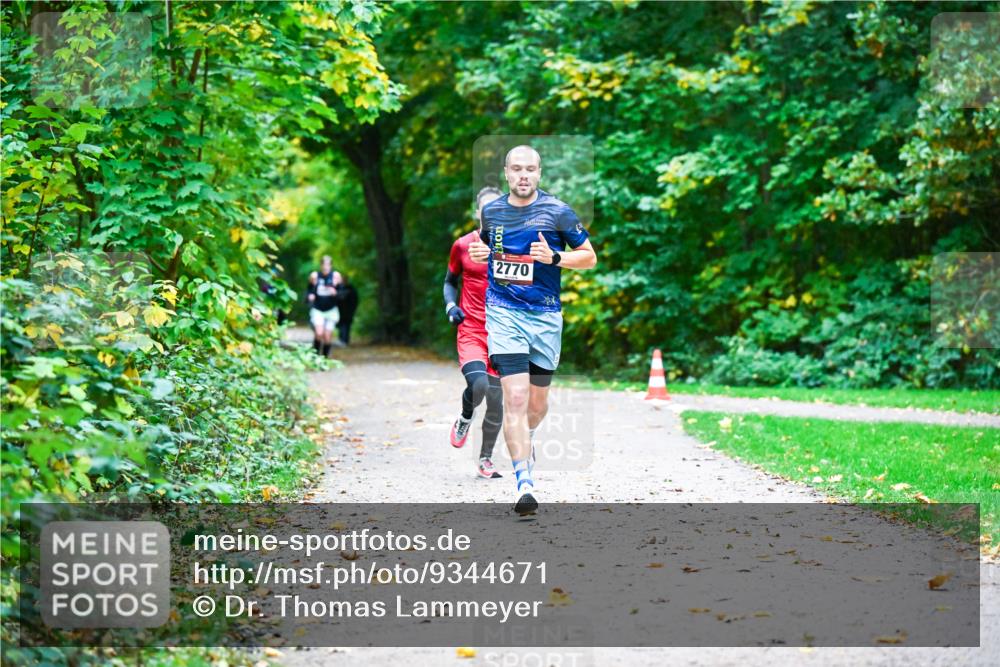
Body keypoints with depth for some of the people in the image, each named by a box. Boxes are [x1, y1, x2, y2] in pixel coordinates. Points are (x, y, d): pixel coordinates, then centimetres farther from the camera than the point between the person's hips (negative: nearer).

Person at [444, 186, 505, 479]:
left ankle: (485, 459, 23)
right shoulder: (462, 245, 3)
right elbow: (450, 281, 16)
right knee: (478, 384, -26)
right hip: (470, 331, -2)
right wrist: (450, 305, -3)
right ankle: (465, 418, 8)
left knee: (496, 402, 4)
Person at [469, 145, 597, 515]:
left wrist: (554, 257, -15)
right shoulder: (491, 210, 5)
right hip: (503, 312, 0)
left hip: (545, 315, 0)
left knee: (538, 401, 11)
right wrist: (478, 253, 1)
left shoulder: (558, 211, -4)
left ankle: (525, 437, 46)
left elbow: (590, 257, 2)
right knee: (515, 396, -15)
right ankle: (525, 483, -16)